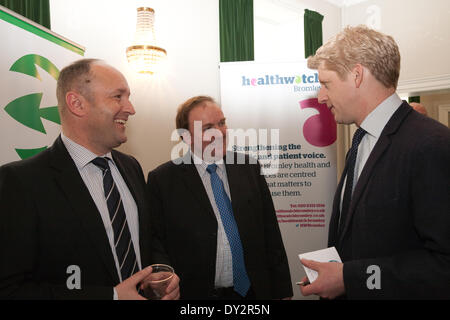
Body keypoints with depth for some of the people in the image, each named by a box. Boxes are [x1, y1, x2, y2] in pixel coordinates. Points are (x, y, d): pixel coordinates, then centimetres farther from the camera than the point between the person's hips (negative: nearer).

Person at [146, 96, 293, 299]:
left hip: (255, 290, 3)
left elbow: (271, 235, 3)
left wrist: (282, 291, 3)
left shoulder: (249, 167, 0)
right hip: (196, 293, -2)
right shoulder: (162, 181, -9)